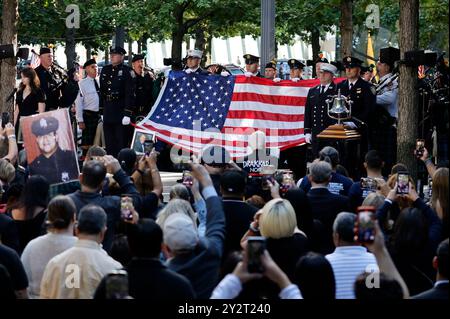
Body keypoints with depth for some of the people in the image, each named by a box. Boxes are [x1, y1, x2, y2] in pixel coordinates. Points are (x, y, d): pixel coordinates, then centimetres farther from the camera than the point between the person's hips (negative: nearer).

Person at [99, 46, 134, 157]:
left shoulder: (126, 71, -7)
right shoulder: (105, 70, 12)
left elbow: (129, 94, -10)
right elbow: (102, 91, 15)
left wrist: (127, 113, -15)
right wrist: (101, 110, 12)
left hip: (120, 110, -6)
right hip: (107, 110, 6)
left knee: (120, 143, -1)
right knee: (109, 143, 9)